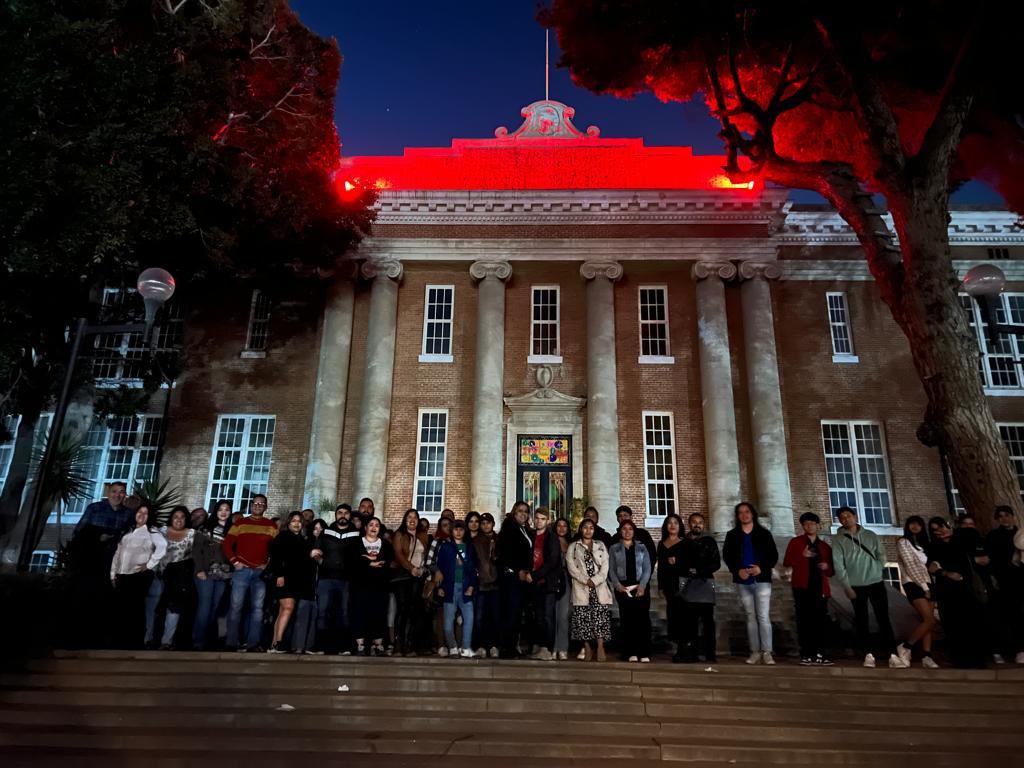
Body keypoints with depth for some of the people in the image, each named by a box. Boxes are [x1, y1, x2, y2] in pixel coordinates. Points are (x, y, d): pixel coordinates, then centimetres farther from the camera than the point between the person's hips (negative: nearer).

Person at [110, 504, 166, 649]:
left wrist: (149, 564, -15)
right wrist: (113, 574, 11)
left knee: (135, 610, -4)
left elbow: (162, 546, -18)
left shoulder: (151, 531, -1)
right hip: (122, 575, 6)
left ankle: (134, 644, 3)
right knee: (119, 609, 8)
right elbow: (118, 553, 18)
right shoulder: (128, 531, 19)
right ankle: (119, 642, 19)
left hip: (139, 576, -6)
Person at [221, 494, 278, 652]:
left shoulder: (272, 526, 10)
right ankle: (232, 643, 5)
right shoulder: (240, 523, 9)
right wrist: (234, 561, -2)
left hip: (261, 572, 1)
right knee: (236, 606, -2)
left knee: (257, 608, 0)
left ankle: (253, 643, 5)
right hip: (242, 570, -1)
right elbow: (227, 544, 6)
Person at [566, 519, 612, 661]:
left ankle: (600, 647, -9)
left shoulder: (601, 545, 16)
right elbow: (571, 567, 0)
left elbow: (605, 566, 6)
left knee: (600, 616, -11)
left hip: (599, 587, 1)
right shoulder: (573, 547, 12)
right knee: (583, 618, -4)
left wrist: (595, 580, -9)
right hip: (581, 588, -1)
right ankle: (587, 648, 3)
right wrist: (585, 580, -11)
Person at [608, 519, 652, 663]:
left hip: (640, 587, 1)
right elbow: (611, 569, 7)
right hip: (622, 587, 0)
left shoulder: (642, 548, 16)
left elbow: (647, 568, 7)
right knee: (627, 618, -8)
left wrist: (642, 585, -8)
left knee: (643, 617, -10)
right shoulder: (614, 549, 14)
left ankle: (644, 653, -8)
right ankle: (630, 653, -5)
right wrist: (617, 585, -9)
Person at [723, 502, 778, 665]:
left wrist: (762, 568, -14)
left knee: (763, 616, -7)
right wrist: (737, 570, -11)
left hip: (762, 580, -2)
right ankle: (755, 652, 11)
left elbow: (774, 556, 1)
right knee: (750, 617, 7)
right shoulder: (732, 535, 7)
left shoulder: (764, 533, 3)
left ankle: (767, 652, -3)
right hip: (742, 582, 2)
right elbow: (727, 556, 5)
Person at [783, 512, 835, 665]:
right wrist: (802, 555, -16)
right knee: (804, 620, -4)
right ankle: (806, 654, -1)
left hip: (820, 587, 3)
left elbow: (831, 571, 22)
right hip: (802, 587, -3)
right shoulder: (795, 542, 8)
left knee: (821, 620, -6)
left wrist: (827, 567, -2)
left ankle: (821, 654, -3)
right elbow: (786, 563, -1)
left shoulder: (825, 546, 18)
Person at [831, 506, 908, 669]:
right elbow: (838, 565, -7)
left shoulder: (870, 535, 7)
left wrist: (876, 570, -4)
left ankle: (892, 655, -1)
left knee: (884, 619, -1)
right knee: (862, 621, 3)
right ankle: (868, 654, 6)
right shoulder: (838, 540, -2)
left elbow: (881, 555, 9)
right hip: (856, 586, -1)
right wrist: (847, 586, -11)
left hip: (876, 583, 2)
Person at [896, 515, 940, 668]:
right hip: (913, 585, -7)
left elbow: (925, 567, 16)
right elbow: (910, 566, -9)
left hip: (926, 584, 7)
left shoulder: (922, 544, 21)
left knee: (927, 621, -3)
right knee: (930, 620, -16)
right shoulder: (903, 542, -1)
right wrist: (924, 587, -12)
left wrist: (929, 586, 3)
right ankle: (904, 647, -6)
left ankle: (926, 656, -4)